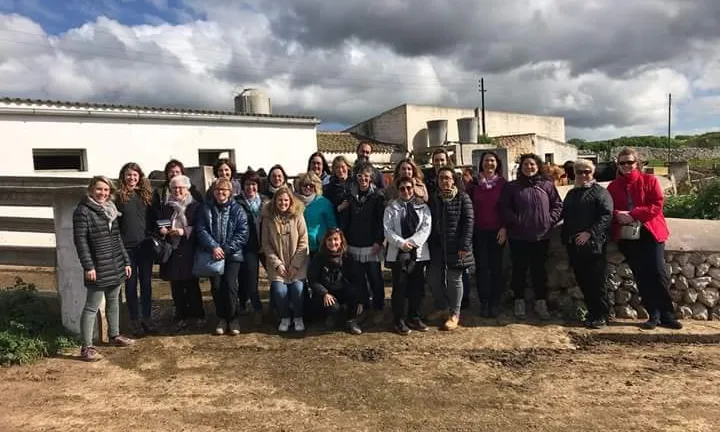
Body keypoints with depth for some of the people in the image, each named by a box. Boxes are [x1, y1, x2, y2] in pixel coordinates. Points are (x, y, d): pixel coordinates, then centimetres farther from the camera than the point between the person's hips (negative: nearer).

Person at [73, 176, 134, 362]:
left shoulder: (110, 210, 14)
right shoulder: (83, 211, -9)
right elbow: (80, 240, -14)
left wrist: (126, 261, 14)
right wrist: (88, 266, -19)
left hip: (116, 266, 7)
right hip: (98, 268, -7)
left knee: (113, 301, 17)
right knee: (92, 306, -3)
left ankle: (115, 335, 31)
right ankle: (86, 347, 3)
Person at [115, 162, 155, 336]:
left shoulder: (147, 194, 7)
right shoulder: (118, 196, -3)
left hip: (145, 245, 3)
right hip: (127, 246, -3)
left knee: (146, 282, 9)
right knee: (131, 284, 7)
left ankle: (147, 318, 21)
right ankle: (135, 321, 17)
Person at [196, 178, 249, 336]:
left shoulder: (237, 210, 1)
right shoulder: (206, 208, 7)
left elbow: (243, 233, -5)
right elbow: (201, 230, -2)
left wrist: (226, 249, -14)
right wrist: (213, 247, -17)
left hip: (232, 254, -2)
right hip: (213, 254, 2)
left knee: (230, 285, -10)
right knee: (216, 286, -1)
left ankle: (233, 318, 6)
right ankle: (222, 318, 17)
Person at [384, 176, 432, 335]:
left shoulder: (423, 206, 8)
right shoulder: (391, 208, 5)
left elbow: (426, 227, -2)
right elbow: (388, 229, -3)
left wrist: (412, 242, -14)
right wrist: (401, 243, -17)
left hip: (418, 252, 2)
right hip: (398, 252, -2)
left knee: (417, 286, 7)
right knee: (400, 286, -1)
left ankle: (414, 317, 21)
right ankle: (398, 320, 8)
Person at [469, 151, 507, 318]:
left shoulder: (503, 183, 3)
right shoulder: (474, 184, 7)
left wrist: (504, 228, -7)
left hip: (497, 232, -1)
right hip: (479, 232, 1)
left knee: (496, 267, 4)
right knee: (481, 267, 1)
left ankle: (495, 304, 13)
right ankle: (484, 303, 9)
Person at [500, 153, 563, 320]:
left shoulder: (547, 185, 5)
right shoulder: (512, 186, 3)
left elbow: (558, 205, 7)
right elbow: (504, 207, -1)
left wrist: (550, 219, -5)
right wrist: (515, 220, -12)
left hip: (541, 236, 1)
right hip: (518, 236, -1)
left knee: (539, 269, 10)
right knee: (519, 269, 7)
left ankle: (541, 302, 21)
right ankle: (519, 302, 19)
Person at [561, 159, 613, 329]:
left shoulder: (600, 192, -2)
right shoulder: (571, 194, 19)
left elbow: (607, 215, -13)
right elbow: (565, 216, 23)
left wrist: (590, 233, -20)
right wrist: (565, 237, 12)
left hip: (594, 244, -6)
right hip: (574, 245, 7)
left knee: (597, 282, -2)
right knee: (582, 281, 10)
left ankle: (601, 316, 8)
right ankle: (592, 312, 22)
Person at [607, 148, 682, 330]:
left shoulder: (649, 180, 2)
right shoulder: (612, 186, 8)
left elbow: (657, 205, -8)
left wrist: (632, 214, -18)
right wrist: (617, 215, -16)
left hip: (650, 232, -2)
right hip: (627, 236, 2)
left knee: (658, 273, -7)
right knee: (641, 277, 5)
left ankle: (666, 315, 7)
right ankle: (654, 316, 13)